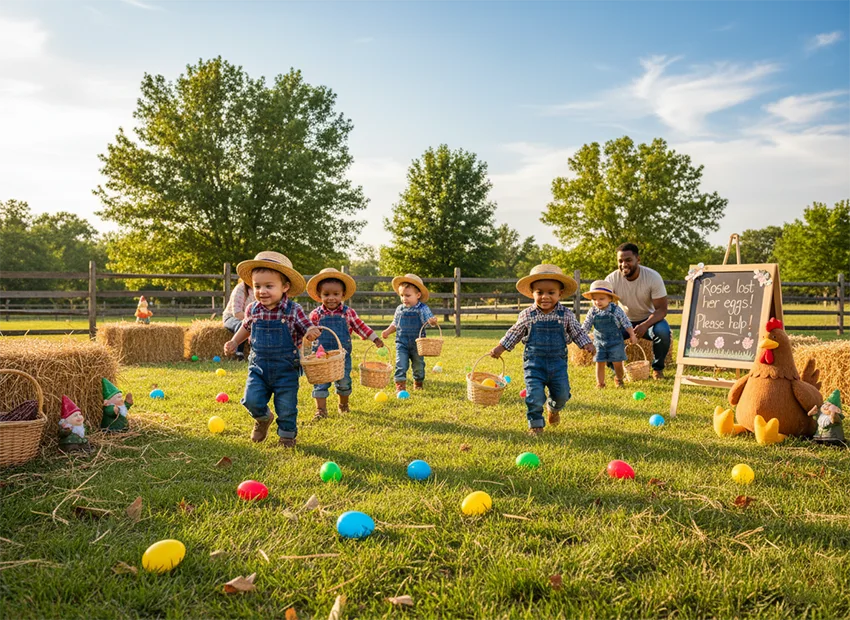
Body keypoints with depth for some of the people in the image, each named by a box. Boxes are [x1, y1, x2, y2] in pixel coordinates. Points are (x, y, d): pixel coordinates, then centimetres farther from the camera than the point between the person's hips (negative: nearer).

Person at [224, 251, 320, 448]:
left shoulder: (293, 311, -15)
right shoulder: (252, 310, -4)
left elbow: (308, 328, -7)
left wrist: (312, 333, -30)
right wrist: (234, 342, 6)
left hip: (286, 370, -2)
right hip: (258, 367, 3)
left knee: (286, 407, 7)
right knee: (252, 400, -8)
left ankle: (287, 434, 34)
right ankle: (263, 418, 26)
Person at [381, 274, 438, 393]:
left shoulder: (422, 309, -10)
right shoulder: (400, 309, 1)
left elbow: (429, 320, -21)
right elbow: (395, 324, 12)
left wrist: (432, 321, -43)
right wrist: (388, 331, -3)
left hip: (417, 344, -1)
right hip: (402, 343, 1)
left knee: (418, 365, 15)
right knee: (401, 365, -7)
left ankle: (418, 382, 36)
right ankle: (400, 385, -2)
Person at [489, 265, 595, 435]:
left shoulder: (565, 314, -5)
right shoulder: (527, 315, -6)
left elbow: (577, 332, 8)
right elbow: (515, 333, 7)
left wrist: (587, 344, -7)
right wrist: (501, 347, 4)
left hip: (558, 362, 2)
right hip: (534, 363, -1)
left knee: (562, 394, 9)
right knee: (535, 395, -9)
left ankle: (553, 408, 44)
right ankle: (535, 423, 13)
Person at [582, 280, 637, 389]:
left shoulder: (616, 310, -11)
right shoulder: (593, 312, -3)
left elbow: (626, 323, -4)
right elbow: (585, 326, 6)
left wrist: (632, 335, -3)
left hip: (615, 342, -2)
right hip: (599, 342, 2)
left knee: (617, 363, 4)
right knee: (600, 363, 2)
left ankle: (618, 379, 29)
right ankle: (600, 383, 14)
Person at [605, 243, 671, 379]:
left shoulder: (653, 277, -21)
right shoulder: (612, 279, -17)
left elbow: (662, 309, -21)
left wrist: (645, 325, -41)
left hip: (649, 319, -1)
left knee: (663, 331, -34)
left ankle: (658, 368, -5)